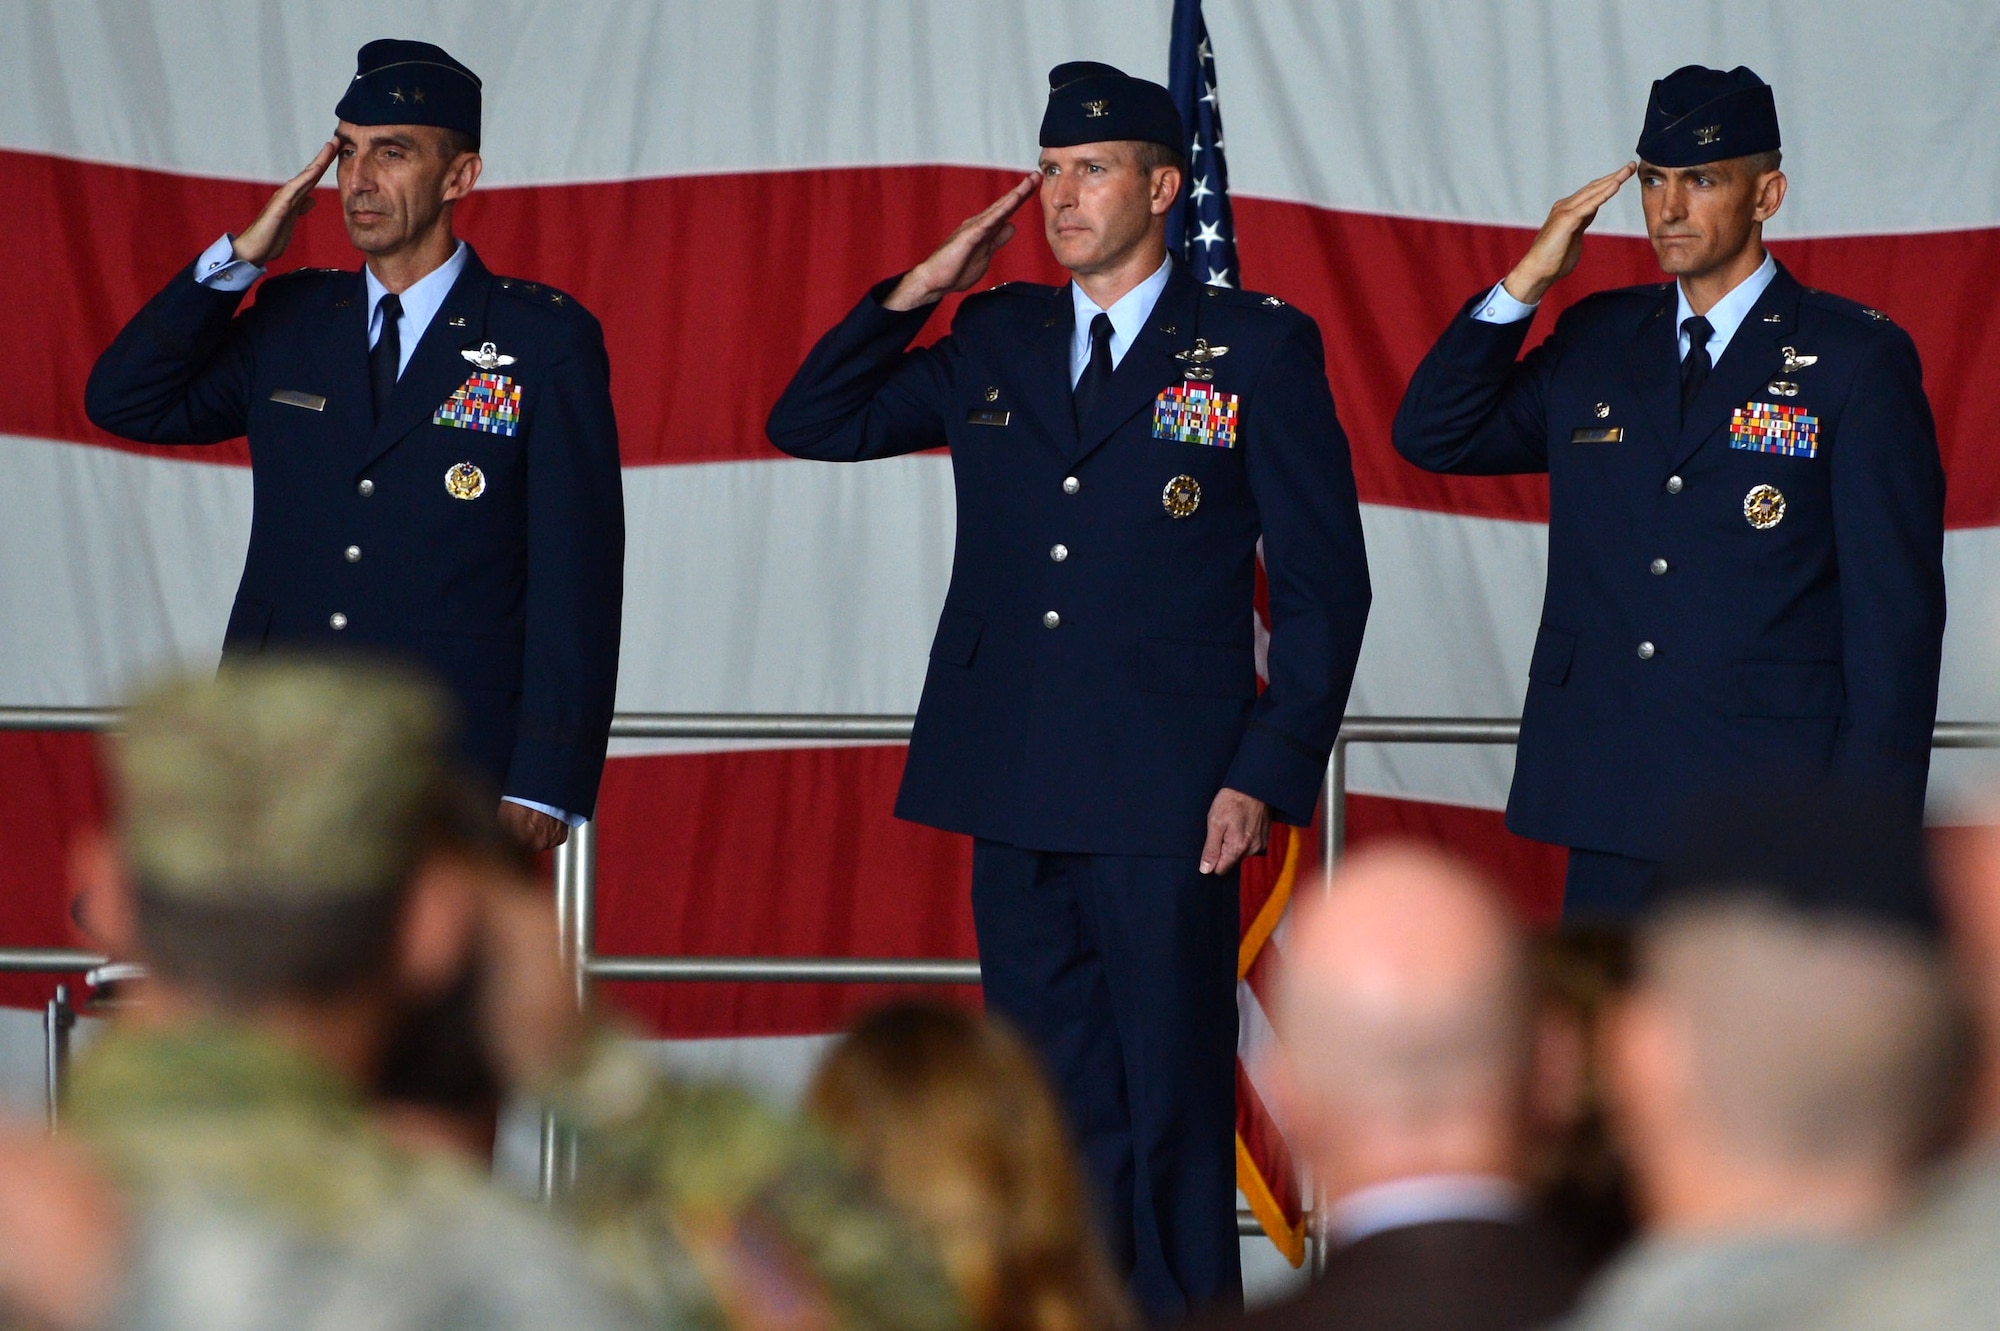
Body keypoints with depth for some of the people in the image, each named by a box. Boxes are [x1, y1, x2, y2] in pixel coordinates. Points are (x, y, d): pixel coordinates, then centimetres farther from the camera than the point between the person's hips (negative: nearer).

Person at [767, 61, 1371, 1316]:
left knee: (1175, 1114, -1)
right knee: (1054, 1117, 8)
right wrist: (921, 288, 5)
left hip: (1166, 796, -4)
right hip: (1017, 792, 4)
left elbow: (1323, 583, -1)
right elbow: (810, 423, 16)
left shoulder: (1258, 347, 0)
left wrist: (1267, 777, -9)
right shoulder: (997, 341, 13)